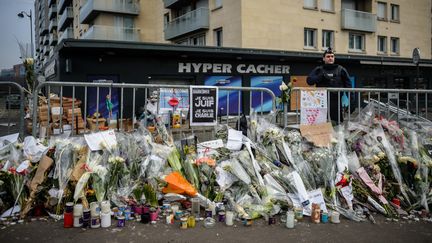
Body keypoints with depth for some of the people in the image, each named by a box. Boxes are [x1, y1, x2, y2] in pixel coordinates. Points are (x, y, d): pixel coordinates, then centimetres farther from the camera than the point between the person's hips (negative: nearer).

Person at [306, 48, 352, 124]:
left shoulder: (341, 70, 12)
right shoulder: (319, 70, 11)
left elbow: (348, 84, 13)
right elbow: (309, 80, 0)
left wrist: (346, 96, 0)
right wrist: (321, 76, -12)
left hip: (336, 101, 0)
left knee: (337, 122, 0)